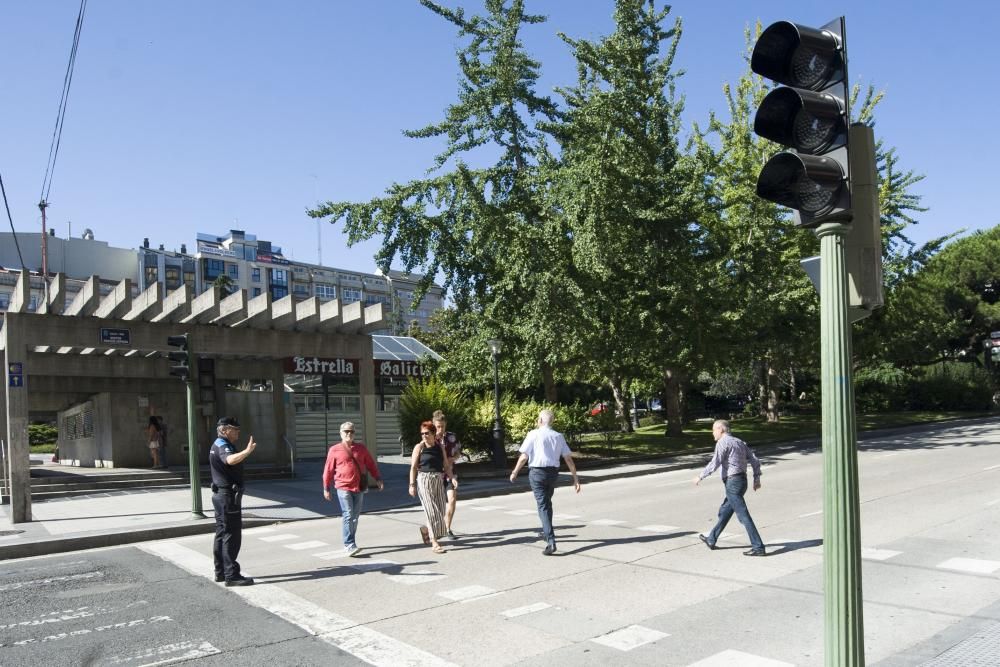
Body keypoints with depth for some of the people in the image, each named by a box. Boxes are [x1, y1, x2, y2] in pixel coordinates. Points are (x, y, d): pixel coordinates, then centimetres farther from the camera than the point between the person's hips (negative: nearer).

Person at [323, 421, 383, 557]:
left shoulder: (361, 448, 10)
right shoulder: (334, 450, 2)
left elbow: (371, 464, 14)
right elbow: (328, 470, 5)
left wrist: (378, 478, 7)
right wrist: (326, 488, 5)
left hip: (359, 488, 4)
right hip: (343, 488, -4)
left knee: (355, 516, 9)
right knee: (348, 516, -12)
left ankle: (349, 543, 21)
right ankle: (349, 545, -12)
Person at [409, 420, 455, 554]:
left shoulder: (440, 446, 9)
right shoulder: (419, 447, -3)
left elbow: (446, 465, 10)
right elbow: (413, 467, -3)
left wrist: (452, 477, -5)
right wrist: (412, 485, -9)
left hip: (438, 480, 5)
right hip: (424, 480, -5)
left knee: (440, 511, 7)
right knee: (432, 511, -8)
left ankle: (425, 529, 35)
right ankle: (434, 543, -2)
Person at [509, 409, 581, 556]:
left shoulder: (533, 434, -6)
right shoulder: (558, 436, 6)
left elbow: (524, 456, -8)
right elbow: (569, 459, 2)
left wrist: (515, 472, 4)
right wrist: (575, 479, 5)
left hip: (537, 472, -5)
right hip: (553, 472, 5)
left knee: (543, 505, -5)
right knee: (547, 502, 25)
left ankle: (551, 541, -16)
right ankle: (546, 533, 41)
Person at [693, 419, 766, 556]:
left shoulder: (722, 442, -10)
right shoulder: (739, 442, 16)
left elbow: (715, 463, -17)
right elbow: (755, 460, 13)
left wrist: (700, 477, -8)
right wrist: (757, 478, 14)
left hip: (732, 482, -9)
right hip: (742, 480, 9)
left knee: (743, 515, -7)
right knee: (724, 511, 19)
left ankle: (758, 547, -7)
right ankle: (711, 540, 31)